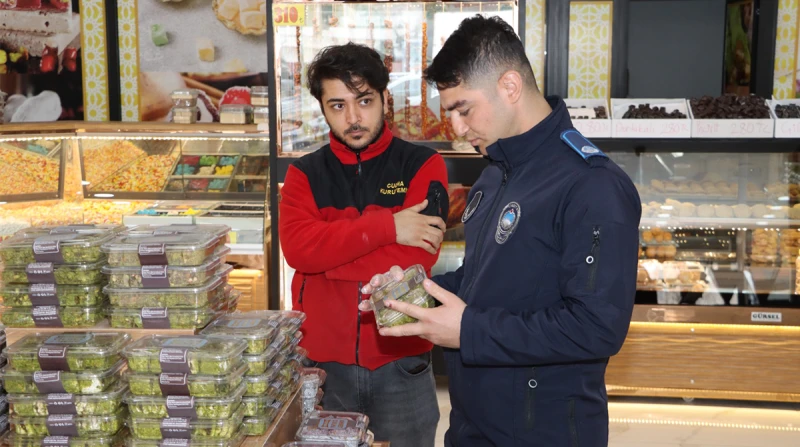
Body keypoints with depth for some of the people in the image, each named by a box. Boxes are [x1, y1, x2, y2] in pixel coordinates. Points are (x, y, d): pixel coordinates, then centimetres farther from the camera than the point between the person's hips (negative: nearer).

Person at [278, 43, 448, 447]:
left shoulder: (422, 166, -3)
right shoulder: (305, 173, 3)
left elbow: (415, 258, -16)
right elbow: (296, 247, -15)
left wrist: (326, 253, -14)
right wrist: (386, 226, -21)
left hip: (401, 363, -1)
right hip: (323, 362, 2)